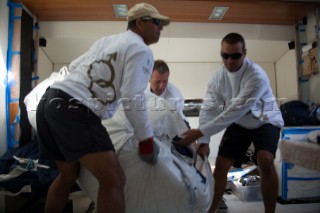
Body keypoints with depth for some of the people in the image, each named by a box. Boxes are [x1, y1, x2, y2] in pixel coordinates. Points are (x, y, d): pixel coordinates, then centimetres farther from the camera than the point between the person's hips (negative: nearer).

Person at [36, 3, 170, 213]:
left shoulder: (105, 40, 24)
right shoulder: (141, 50, -2)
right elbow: (133, 99, -13)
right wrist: (147, 139, -4)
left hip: (50, 100, 10)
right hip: (74, 109, -10)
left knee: (69, 175, 23)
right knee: (114, 180, -11)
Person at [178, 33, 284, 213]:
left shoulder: (257, 76, -33)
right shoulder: (219, 76, -16)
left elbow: (235, 110, -38)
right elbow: (209, 108, -20)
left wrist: (201, 132, -41)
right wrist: (203, 141, -32)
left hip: (265, 121, -3)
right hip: (239, 124, 4)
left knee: (266, 161, -28)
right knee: (221, 164, -3)